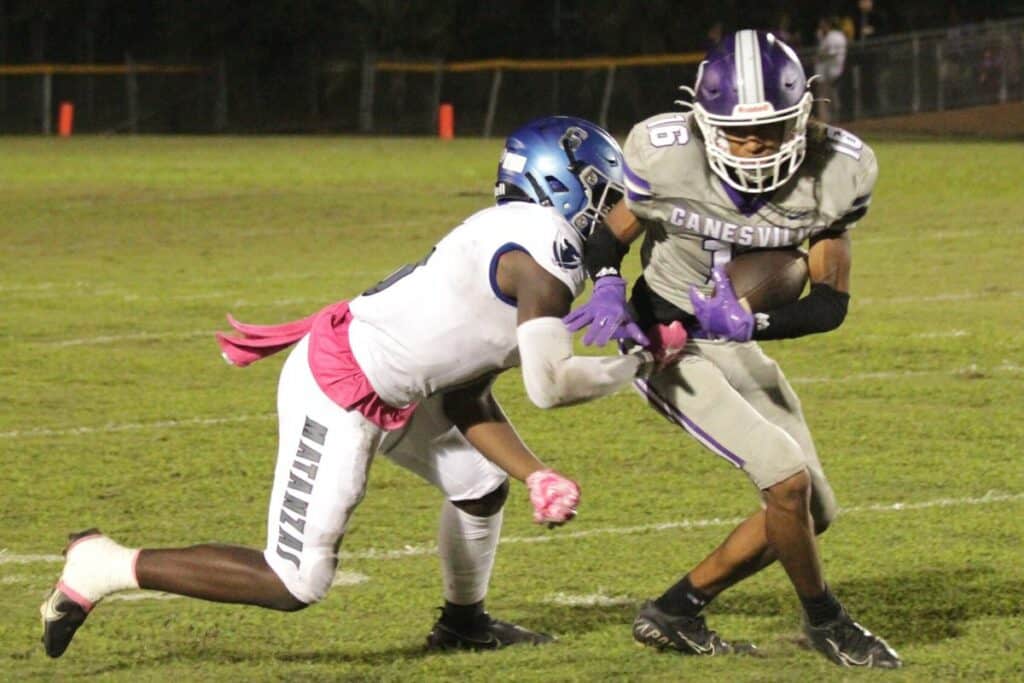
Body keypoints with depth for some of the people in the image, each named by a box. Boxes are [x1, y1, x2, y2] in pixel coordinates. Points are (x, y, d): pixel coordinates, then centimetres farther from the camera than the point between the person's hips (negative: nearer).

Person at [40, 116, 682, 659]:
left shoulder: (513, 236, 13)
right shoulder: (545, 257, -17)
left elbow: (466, 399, 13)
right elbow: (549, 387, -21)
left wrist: (536, 475, 6)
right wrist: (636, 366, -4)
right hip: (337, 394, -10)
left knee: (481, 483, 22)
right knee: (295, 584, -9)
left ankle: (462, 622, 45)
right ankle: (104, 568, -1)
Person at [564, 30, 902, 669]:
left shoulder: (836, 173, -17)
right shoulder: (666, 156, -24)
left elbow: (831, 303, -10)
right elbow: (610, 236, -5)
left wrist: (751, 323, -26)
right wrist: (609, 291, -25)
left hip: (741, 345, 6)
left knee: (813, 511, 8)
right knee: (787, 476, -19)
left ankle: (674, 614, 21)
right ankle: (825, 621, 6)